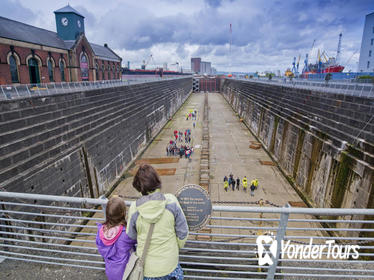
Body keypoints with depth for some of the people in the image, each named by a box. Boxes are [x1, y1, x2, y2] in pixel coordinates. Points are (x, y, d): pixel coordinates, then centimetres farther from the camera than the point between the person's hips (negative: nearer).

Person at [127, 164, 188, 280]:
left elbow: (131, 236, -2)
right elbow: (183, 232, -10)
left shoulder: (134, 208, -19)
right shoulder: (171, 201, -21)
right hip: (169, 265, 0)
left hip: (146, 267, 1)